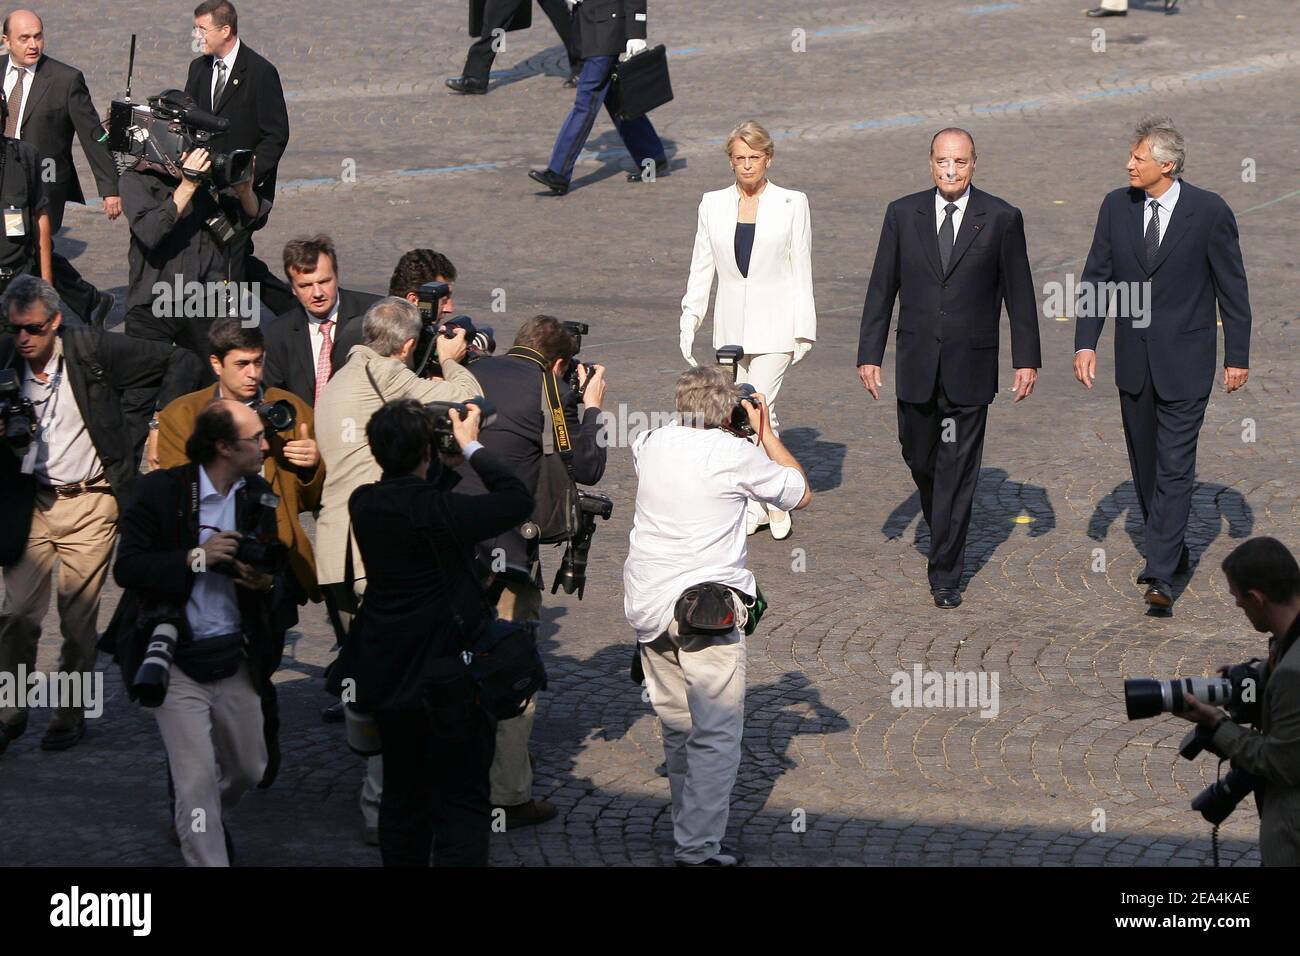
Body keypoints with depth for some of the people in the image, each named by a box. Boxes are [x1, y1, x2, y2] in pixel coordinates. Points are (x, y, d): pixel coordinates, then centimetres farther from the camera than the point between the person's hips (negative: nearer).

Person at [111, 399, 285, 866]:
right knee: (198, 781, -9)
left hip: (235, 660, 5)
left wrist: (266, 580, -11)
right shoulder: (161, 490, -11)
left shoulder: (258, 494, 4)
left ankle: (202, 821, 47)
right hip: (179, 662, -5)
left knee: (248, 769, 17)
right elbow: (126, 567, -13)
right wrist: (195, 559, -23)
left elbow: (276, 567, 13)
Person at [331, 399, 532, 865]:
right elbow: (517, 500, -16)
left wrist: (449, 456, 7)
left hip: (387, 680, 6)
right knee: (462, 804, 2)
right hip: (449, 681, -6)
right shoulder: (439, 511, -25)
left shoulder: (364, 503, -5)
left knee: (402, 797, 19)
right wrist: (471, 446, -6)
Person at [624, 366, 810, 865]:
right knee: (717, 734, -2)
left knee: (677, 726, 20)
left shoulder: (650, 444, 5)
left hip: (645, 603, 6)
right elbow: (801, 495, 7)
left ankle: (690, 822, 33)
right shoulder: (737, 455, -9)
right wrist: (765, 433, 15)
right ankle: (699, 846, -8)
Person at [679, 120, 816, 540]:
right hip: (731, 326, 4)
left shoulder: (792, 204, 0)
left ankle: (772, 501, -3)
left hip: (774, 325, -4)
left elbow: (801, 270, 1)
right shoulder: (713, 205, 8)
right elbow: (701, 268, 11)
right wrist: (689, 321, 5)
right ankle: (760, 504, 14)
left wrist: (803, 330, -2)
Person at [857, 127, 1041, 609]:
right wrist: (869, 354, 1)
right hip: (917, 364, 2)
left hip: (970, 366, -2)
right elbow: (882, 289, 4)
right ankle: (944, 528, 40)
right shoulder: (903, 214, 2)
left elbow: (1019, 293, 1)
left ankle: (945, 573, 5)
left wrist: (1027, 359, 0)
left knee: (958, 470, -1)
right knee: (919, 457, 12)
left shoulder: (1001, 218, -3)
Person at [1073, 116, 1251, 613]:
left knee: (1175, 466, -8)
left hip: (1184, 364, -5)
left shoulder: (1210, 212, -11)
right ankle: (1172, 550, 32)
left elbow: (1232, 287, -4)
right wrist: (1085, 342, -5)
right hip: (1134, 361, 5)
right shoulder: (1117, 206, 1)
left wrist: (1237, 356, -3)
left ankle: (1160, 576, -10)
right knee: (1145, 465, 15)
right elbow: (1097, 276, 4)